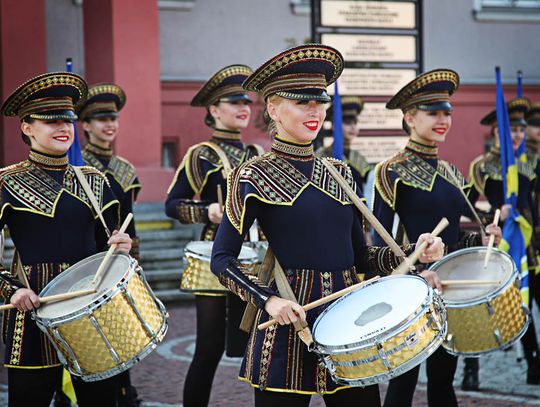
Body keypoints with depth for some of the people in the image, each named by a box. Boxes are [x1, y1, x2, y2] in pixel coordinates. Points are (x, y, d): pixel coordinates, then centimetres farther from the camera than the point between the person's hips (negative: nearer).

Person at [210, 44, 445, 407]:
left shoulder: (340, 174, 12)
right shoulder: (253, 178, -4)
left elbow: (361, 256, 15)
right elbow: (222, 260, -5)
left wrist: (414, 254, -1)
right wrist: (268, 300, -18)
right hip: (288, 325, -5)